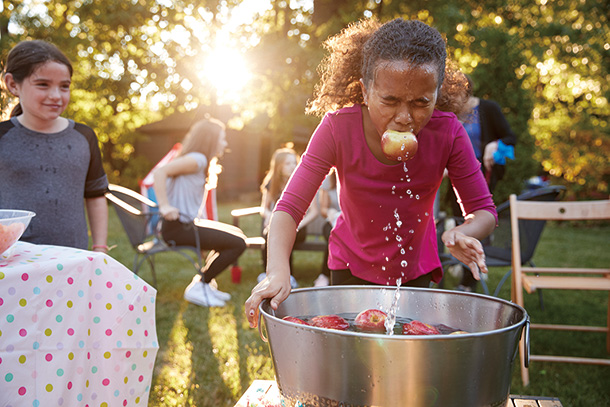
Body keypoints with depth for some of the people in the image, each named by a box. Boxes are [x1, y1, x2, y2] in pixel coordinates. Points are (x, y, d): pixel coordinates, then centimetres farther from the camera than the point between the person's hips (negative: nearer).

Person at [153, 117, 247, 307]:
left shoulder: (200, 161, 17)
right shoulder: (197, 159, -14)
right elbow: (160, 172, -26)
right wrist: (165, 206, -29)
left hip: (189, 223, 11)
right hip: (177, 227, -11)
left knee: (236, 234, 21)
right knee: (238, 243, -17)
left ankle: (205, 281, 21)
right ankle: (198, 287, -6)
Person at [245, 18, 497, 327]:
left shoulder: (448, 133, -23)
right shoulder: (338, 128, -26)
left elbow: (484, 211, -15)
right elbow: (289, 207, -29)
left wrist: (462, 234, -40)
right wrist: (278, 272, -46)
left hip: (416, 272, 1)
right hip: (352, 267, -1)